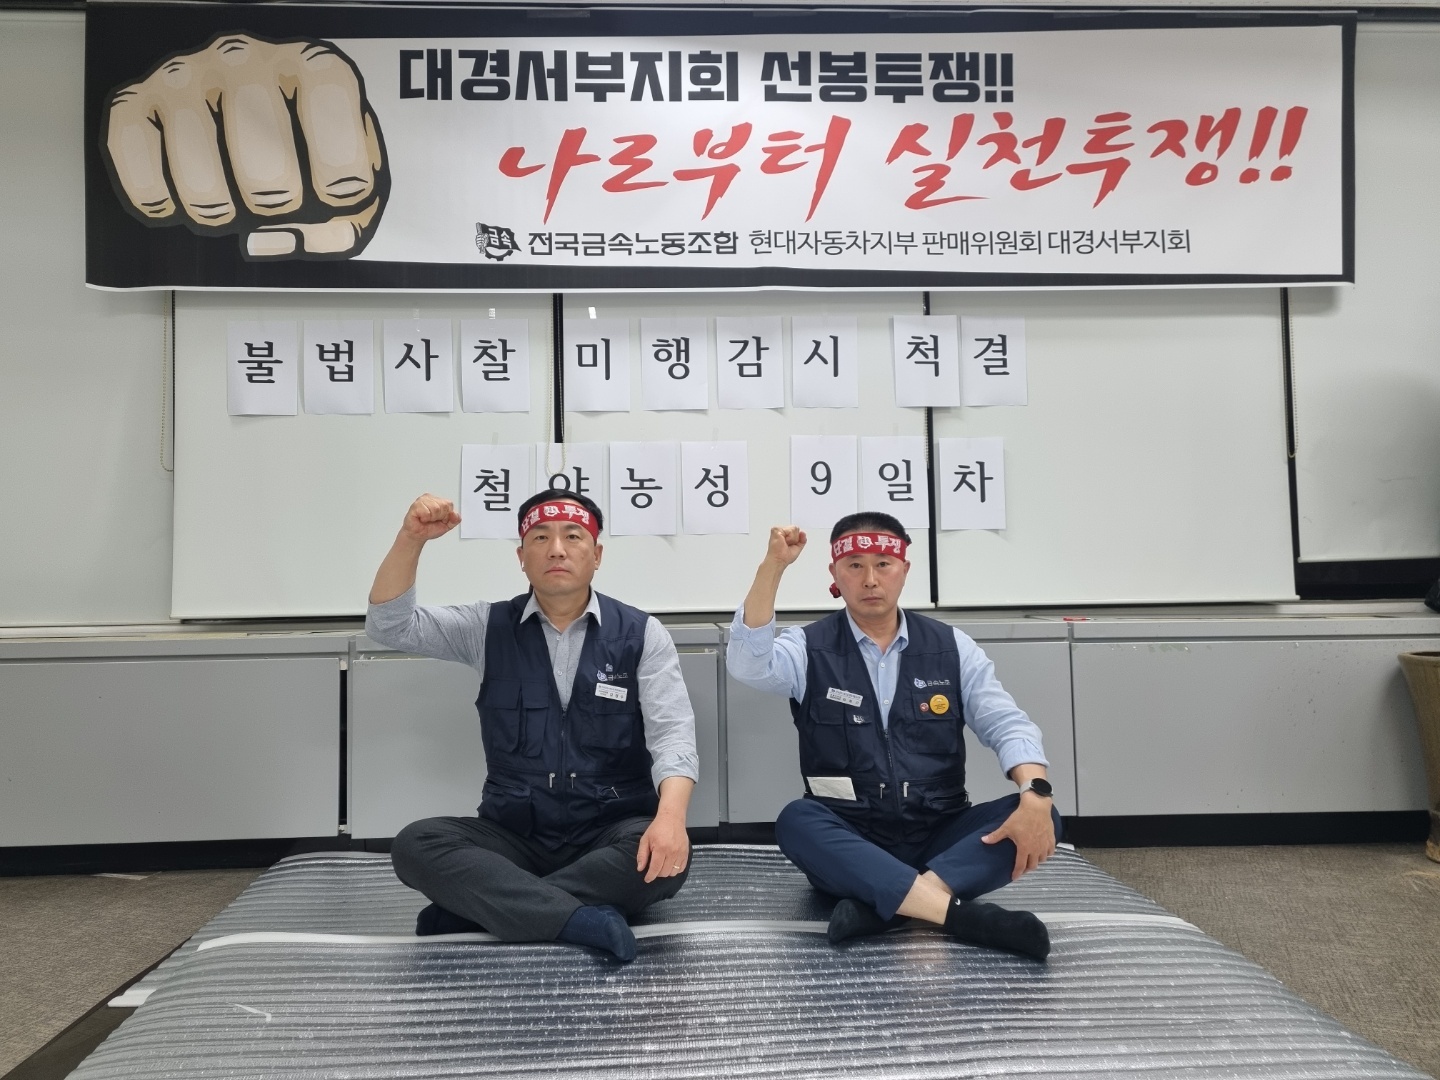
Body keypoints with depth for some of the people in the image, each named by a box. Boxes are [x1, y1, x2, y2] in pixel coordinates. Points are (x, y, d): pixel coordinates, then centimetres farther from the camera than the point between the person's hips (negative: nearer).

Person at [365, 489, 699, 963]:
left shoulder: (641, 634, -2)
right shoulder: (488, 627, 5)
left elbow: (672, 735, -11)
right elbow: (390, 625, -4)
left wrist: (670, 815, -32)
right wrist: (411, 539, -21)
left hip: (611, 834, -1)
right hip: (511, 834, 2)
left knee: (665, 858, -33)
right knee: (415, 844, -24)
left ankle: (477, 907, -23)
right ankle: (584, 920, -30)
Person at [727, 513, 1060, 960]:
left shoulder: (951, 647, 6)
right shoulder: (809, 648, 1)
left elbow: (1006, 724, -1)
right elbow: (747, 662, -19)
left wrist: (1036, 795, -22)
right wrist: (773, 566, -31)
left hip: (939, 838, 2)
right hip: (847, 843, -2)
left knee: (1039, 815, -23)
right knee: (796, 821, -33)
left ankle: (879, 904, -35)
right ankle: (961, 914, -40)